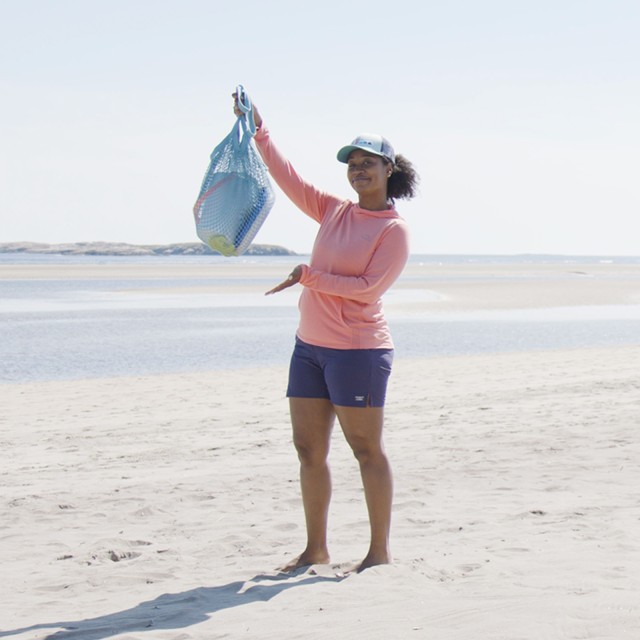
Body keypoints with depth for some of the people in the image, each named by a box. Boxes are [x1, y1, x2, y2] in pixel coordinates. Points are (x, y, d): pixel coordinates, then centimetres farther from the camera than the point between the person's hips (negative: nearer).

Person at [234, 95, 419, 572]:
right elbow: (288, 178, 16)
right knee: (309, 449, 8)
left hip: (358, 350, -7)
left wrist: (310, 277, -15)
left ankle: (381, 550, 8)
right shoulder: (335, 212, 12)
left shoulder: (394, 230, -7)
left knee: (367, 450, -1)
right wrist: (258, 131, 12)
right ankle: (316, 549, 17)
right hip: (310, 345, 7)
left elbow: (368, 288, -15)